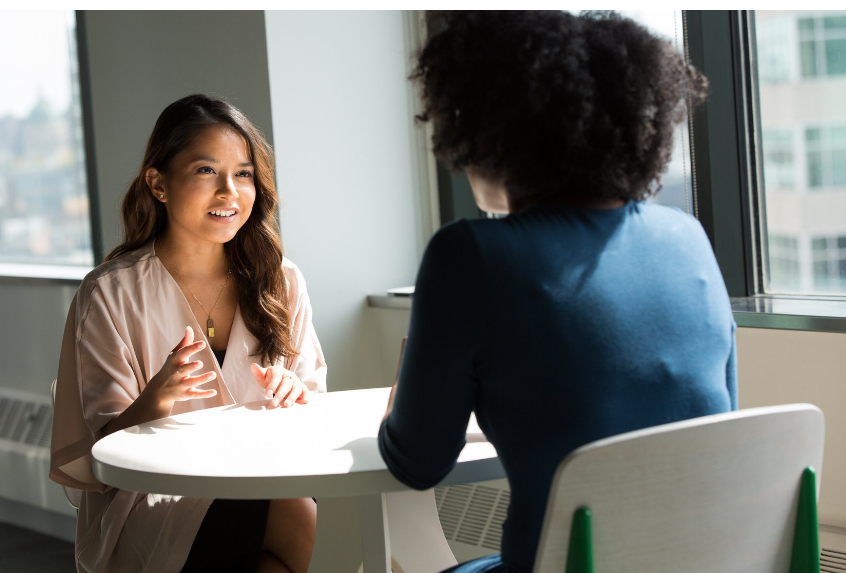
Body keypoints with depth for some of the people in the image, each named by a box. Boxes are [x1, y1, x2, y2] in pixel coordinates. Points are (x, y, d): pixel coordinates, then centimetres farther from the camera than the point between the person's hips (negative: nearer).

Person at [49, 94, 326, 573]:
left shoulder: (280, 282, 8)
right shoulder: (110, 295, -3)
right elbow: (99, 453, -5)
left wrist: (294, 394, -11)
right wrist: (154, 403, -27)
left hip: (264, 485, 5)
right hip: (152, 505, -5)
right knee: (302, 522, -32)